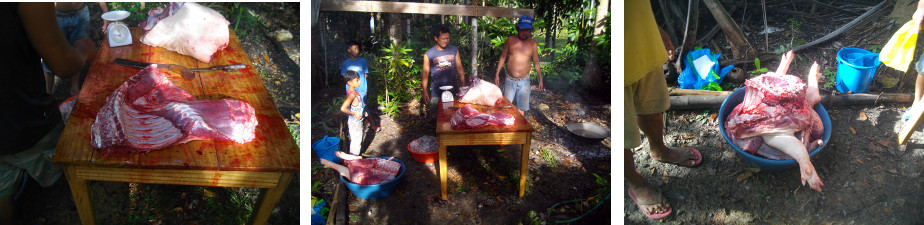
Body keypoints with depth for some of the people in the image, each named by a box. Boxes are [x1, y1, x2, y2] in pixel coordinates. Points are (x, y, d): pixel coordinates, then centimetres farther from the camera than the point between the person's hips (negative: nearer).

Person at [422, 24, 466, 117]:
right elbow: (425, 74, 2)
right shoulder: (428, 54, -2)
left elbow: (460, 69, 10)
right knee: (435, 117, 1)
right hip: (436, 93, -2)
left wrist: (463, 85, 4)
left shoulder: (454, 50, 6)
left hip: (453, 90, 2)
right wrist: (425, 91, -3)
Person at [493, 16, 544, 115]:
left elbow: (536, 62, 8)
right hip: (510, 80, 0)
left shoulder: (532, 43, 0)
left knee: (522, 107, 6)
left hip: (524, 81, 0)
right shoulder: (510, 40, -2)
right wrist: (497, 74, 5)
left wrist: (540, 79, 7)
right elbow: (503, 57, 6)